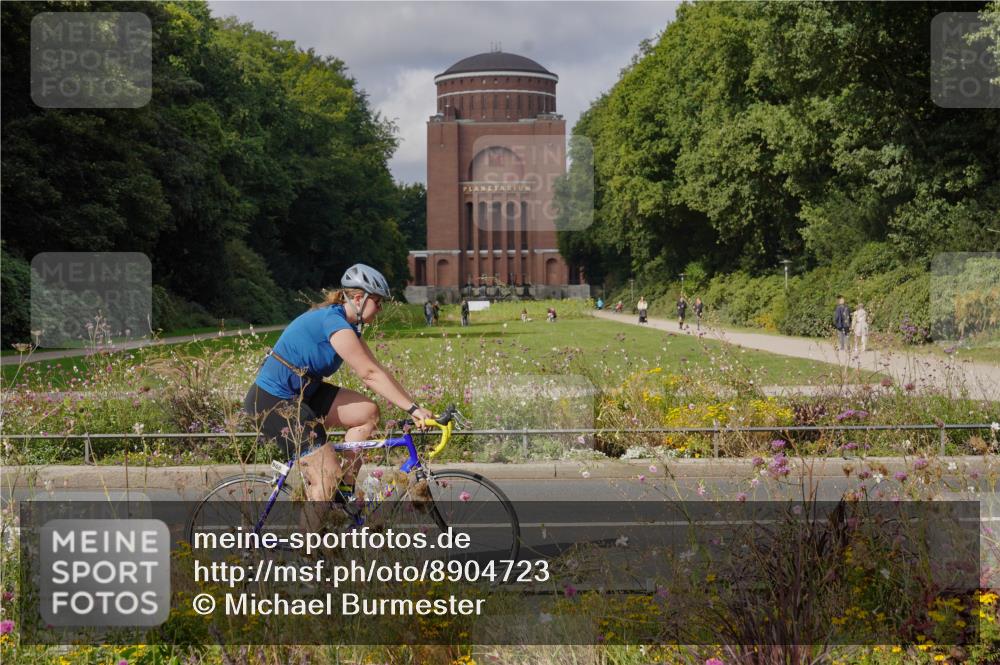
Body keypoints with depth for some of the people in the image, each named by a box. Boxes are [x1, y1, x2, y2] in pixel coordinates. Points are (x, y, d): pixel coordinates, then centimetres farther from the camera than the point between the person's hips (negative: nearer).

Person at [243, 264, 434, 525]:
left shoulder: (348, 325, 9)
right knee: (328, 474, -11)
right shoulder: (334, 322, -21)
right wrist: (413, 408, -21)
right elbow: (370, 374, -23)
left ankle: (344, 490, 9)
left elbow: (374, 371, 8)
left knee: (368, 412, 2)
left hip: (299, 394, 10)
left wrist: (412, 406, 1)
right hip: (272, 402, -10)